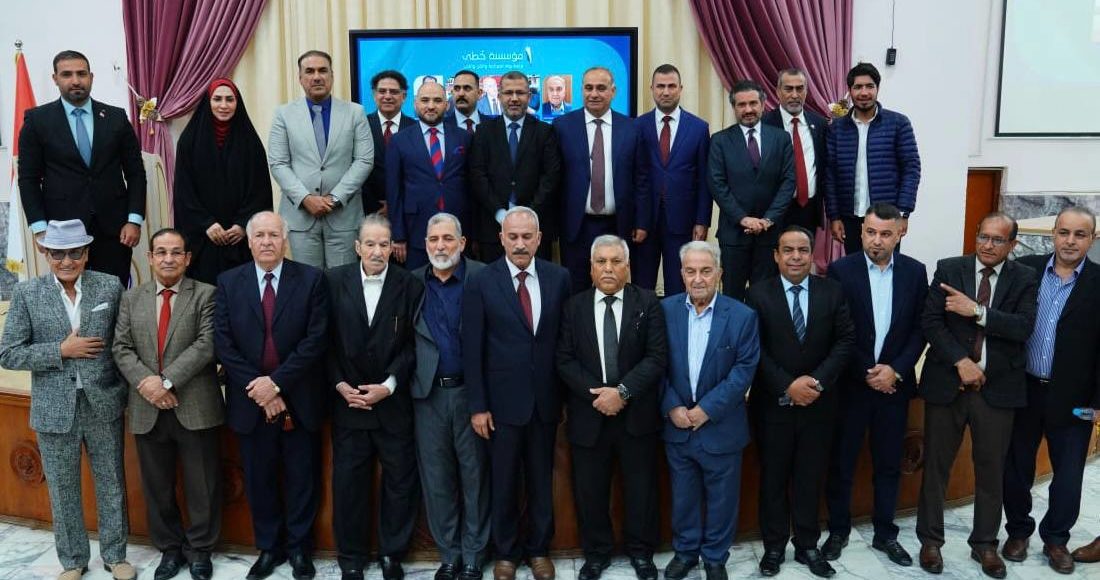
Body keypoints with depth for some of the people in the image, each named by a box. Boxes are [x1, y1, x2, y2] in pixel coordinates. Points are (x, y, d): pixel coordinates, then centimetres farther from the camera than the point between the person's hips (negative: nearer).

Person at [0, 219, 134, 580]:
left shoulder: (110, 286, -2)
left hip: (103, 404, 1)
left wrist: (126, 384, -5)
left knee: (111, 484, 12)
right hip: (54, 409, 0)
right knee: (62, 490, 14)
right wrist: (60, 351, -16)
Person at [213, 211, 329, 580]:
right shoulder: (228, 283, 2)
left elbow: (317, 339, -10)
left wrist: (276, 381, -16)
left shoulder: (311, 279, -3)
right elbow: (223, 344, -4)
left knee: (302, 478, 10)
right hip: (250, 400, 2)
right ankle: (268, 548, 30)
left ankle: (299, 548, 27)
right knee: (259, 480, 13)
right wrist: (258, 389, -12)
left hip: (298, 399, -1)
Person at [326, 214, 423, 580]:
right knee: (348, 481, 9)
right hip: (347, 400, 1)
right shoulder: (334, 281, 0)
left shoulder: (410, 285, -4)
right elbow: (326, 340, 1)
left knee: (400, 480, 8)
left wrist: (389, 385, -12)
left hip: (394, 402, 0)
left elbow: (412, 344, -4)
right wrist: (339, 384, -8)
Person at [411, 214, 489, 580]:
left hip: (471, 390, -3)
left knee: (474, 474, 8)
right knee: (436, 477, 11)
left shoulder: (483, 278, -6)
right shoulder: (412, 282, 6)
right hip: (428, 393, 3)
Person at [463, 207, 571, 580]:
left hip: (545, 401, 2)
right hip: (502, 401, -2)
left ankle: (539, 549, 33)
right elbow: (472, 350, -6)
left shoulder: (558, 278, -1)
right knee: (503, 482, 12)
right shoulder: (480, 284, -7)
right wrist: (477, 406, -8)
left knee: (542, 480, 15)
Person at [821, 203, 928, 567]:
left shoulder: (915, 272, 1)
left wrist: (896, 369, -10)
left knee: (889, 465, 13)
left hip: (894, 383, 2)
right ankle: (838, 530, 24)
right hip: (850, 384, -2)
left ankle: (885, 534, 27)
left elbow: (920, 328, 2)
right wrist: (866, 373, -11)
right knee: (841, 464, 8)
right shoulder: (841, 270, -7)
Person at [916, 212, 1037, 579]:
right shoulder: (948, 269, 1)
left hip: (997, 389, 1)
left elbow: (1024, 327, -12)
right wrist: (961, 362, -14)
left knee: (991, 469, 10)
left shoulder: (1024, 279, 2)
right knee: (936, 465, 7)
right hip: (947, 383, 0)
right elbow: (930, 322, -6)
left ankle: (985, 544, 26)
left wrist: (977, 311, -19)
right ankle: (930, 540, 21)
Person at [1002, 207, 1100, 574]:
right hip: (1022, 390, 1)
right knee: (1016, 467, 12)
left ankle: (1056, 538, 30)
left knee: (1069, 474, 10)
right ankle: (1018, 531, 31)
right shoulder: (1025, 269, -2)